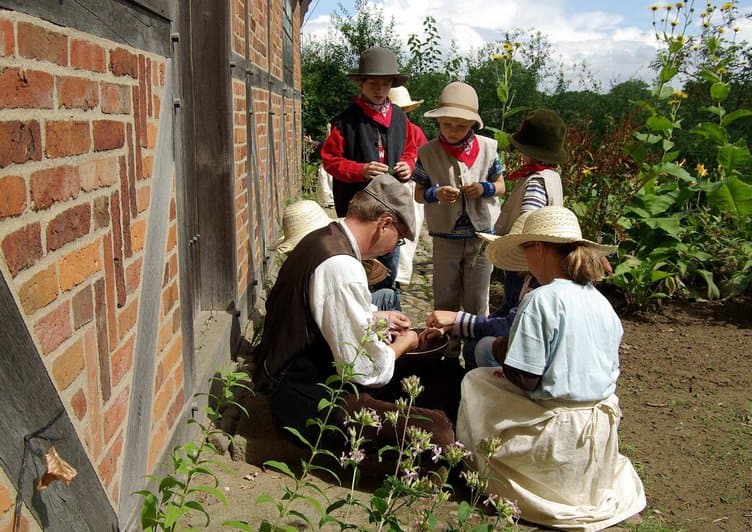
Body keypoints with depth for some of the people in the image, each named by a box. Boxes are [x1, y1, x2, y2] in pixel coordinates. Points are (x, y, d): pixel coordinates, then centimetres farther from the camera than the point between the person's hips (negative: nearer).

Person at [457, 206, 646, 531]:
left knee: (475, 381, 10)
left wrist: (500, 350, 3)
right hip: (602, 435, 8)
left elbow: (525, 381, -19)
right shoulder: (602, 303, 5)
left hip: (557, 434, -8)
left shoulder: (541, 300, -17)